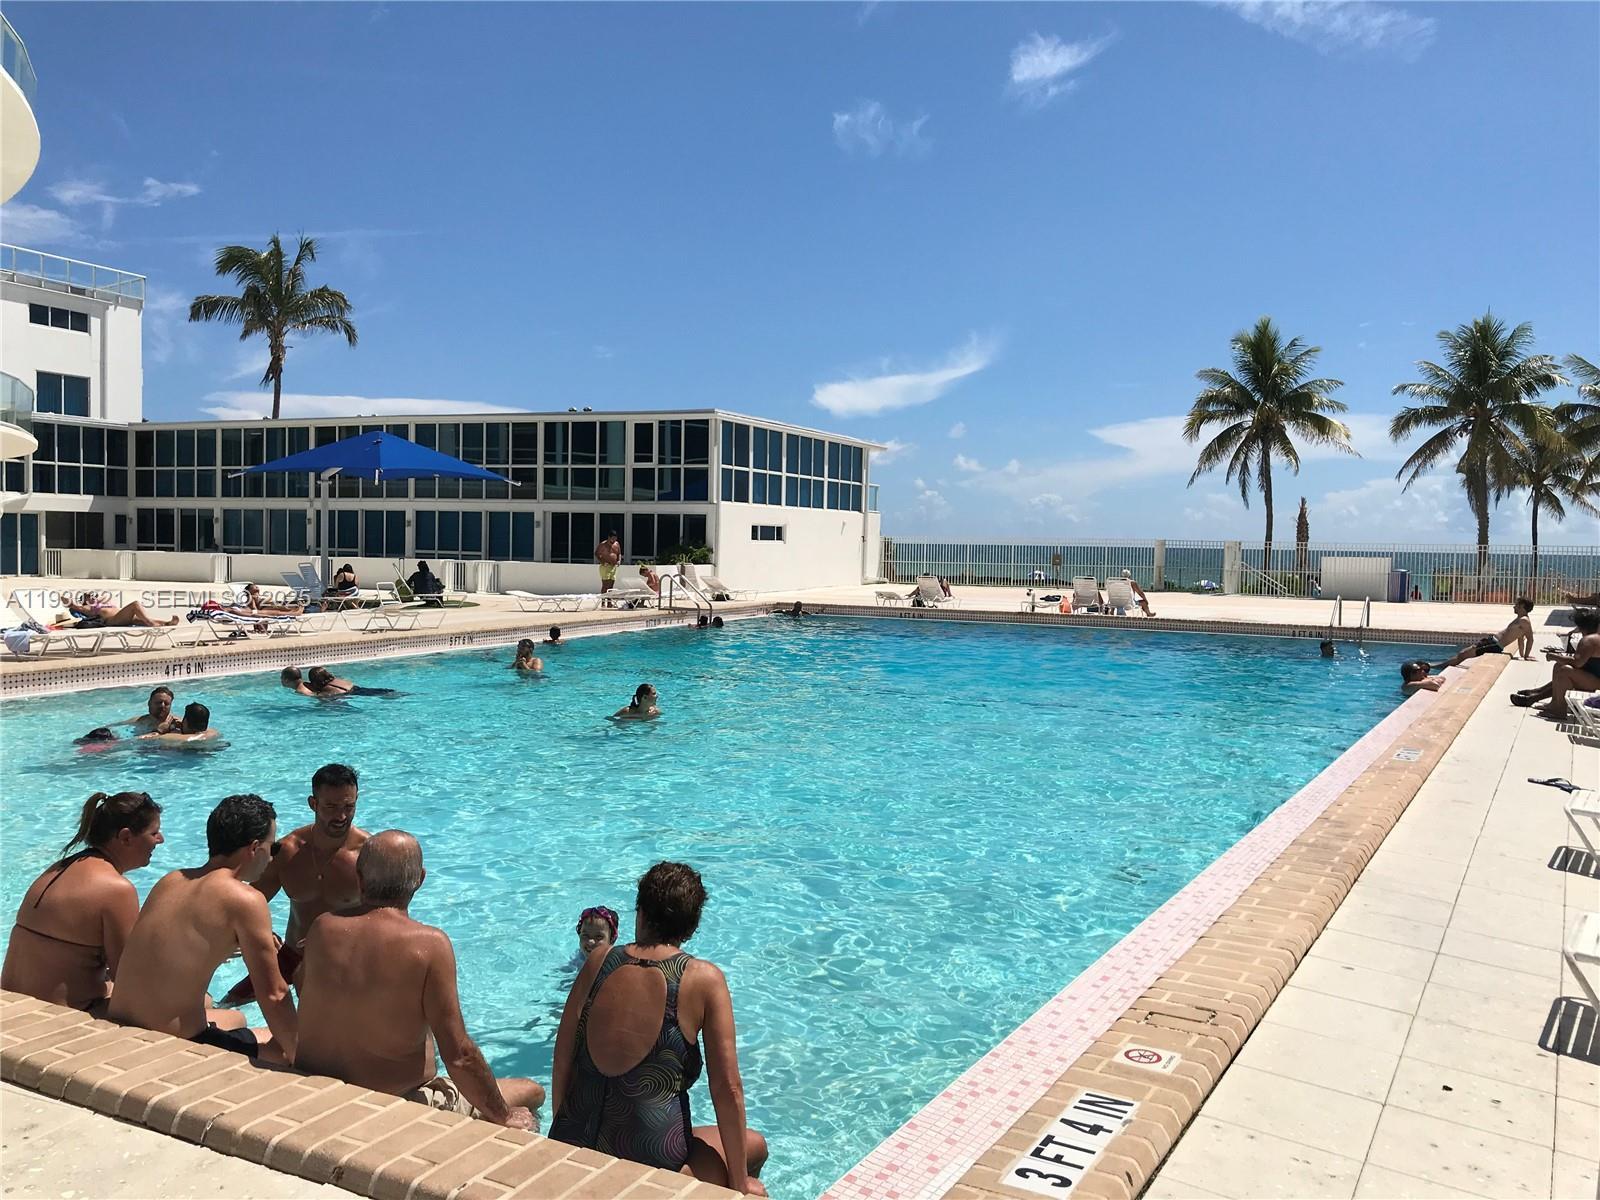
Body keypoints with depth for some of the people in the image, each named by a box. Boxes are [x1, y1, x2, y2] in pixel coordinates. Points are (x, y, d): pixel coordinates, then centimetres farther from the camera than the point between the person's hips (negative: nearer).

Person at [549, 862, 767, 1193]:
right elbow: (727, 1089, -8)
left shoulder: (599, 960, 1)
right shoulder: (704, 980, -9)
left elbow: (561, 1064, 6)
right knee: (754, 1146, 23)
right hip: (647, 1162, -3)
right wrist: (739, 1185, 3)